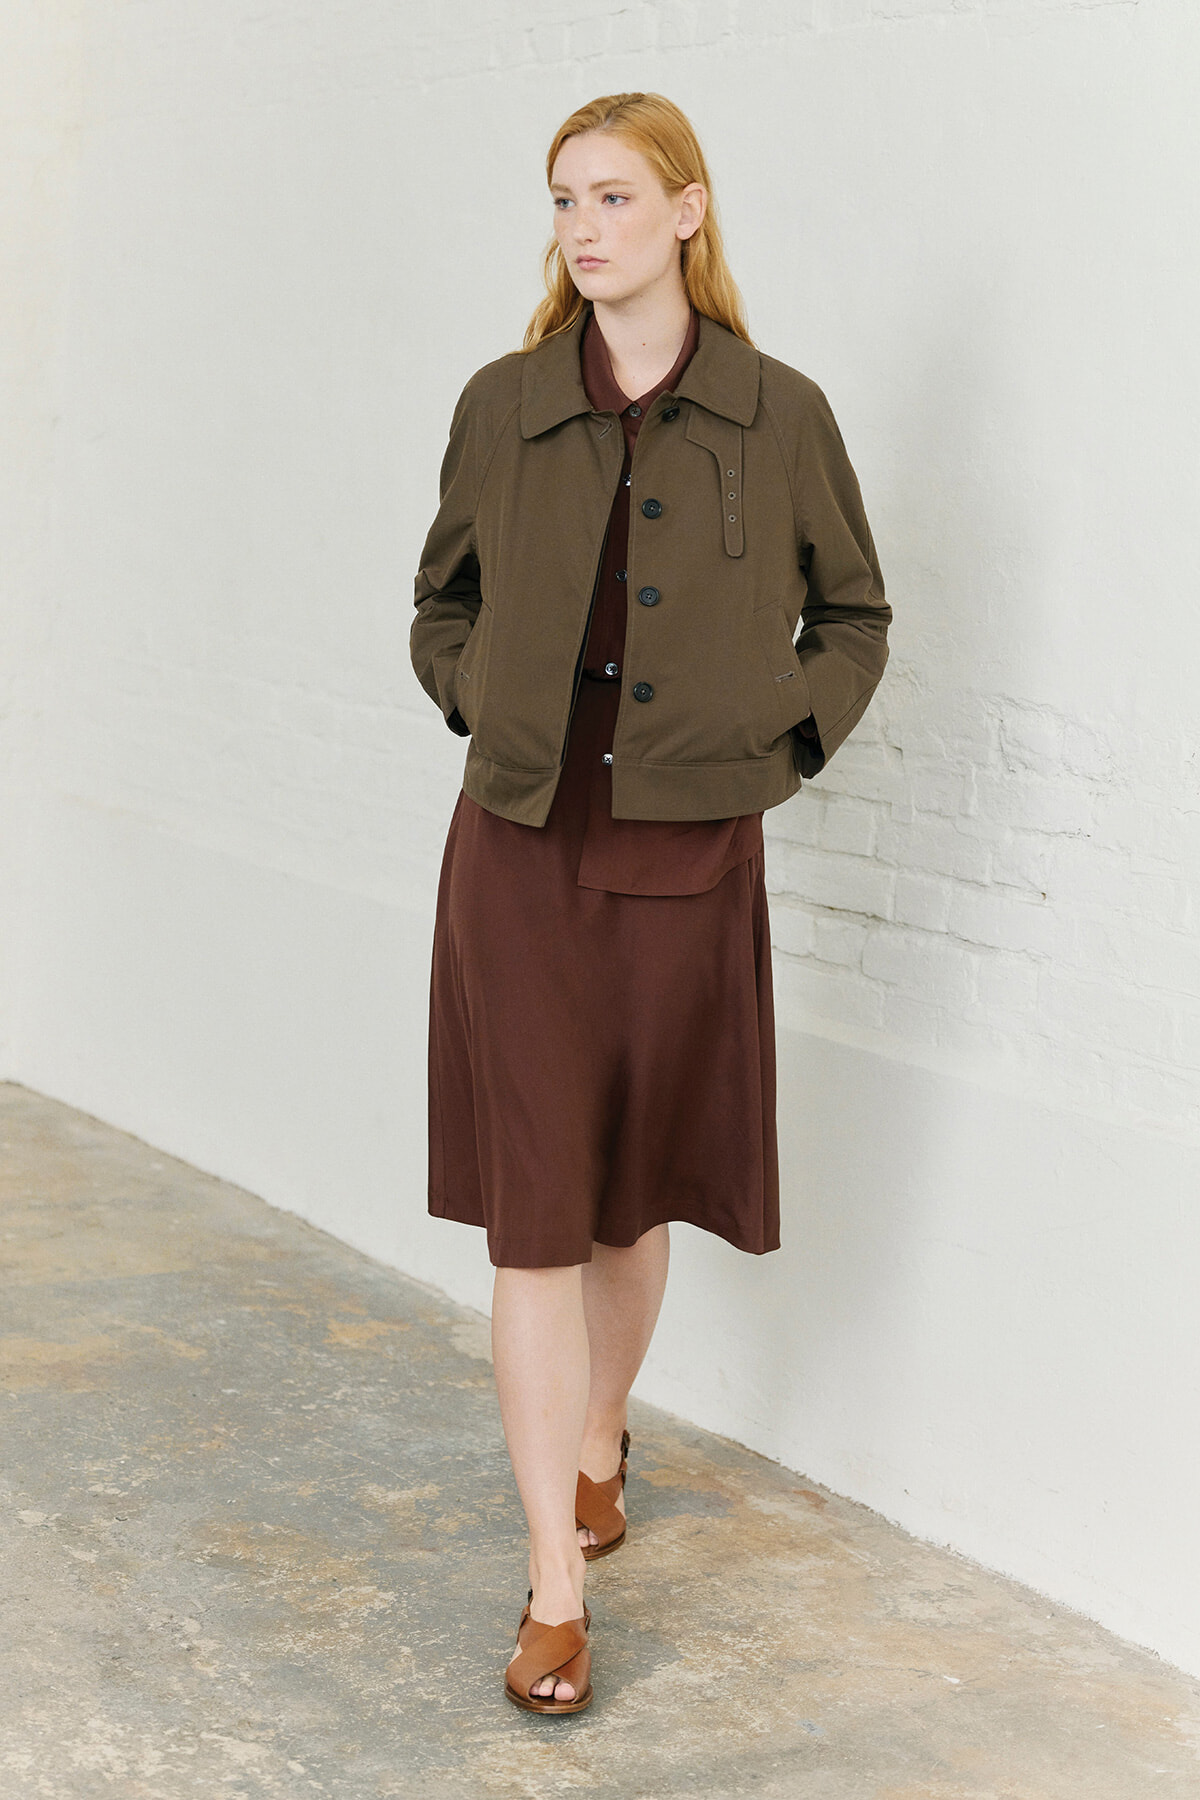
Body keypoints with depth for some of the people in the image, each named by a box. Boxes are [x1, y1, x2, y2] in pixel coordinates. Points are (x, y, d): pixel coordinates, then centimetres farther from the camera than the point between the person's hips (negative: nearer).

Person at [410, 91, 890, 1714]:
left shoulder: (780, 417, -2)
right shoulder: (502, 407, 1)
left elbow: (855, 614, 11)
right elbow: (443, 606, 16)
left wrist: (786, 744, -1)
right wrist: (494, 715, 2)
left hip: (690, 857, 0)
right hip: (522, 852, 0)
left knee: (639, 1196, 14)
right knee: (534, 1213, -3)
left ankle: (599, 1440, 42)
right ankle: (556, 1589, 4)